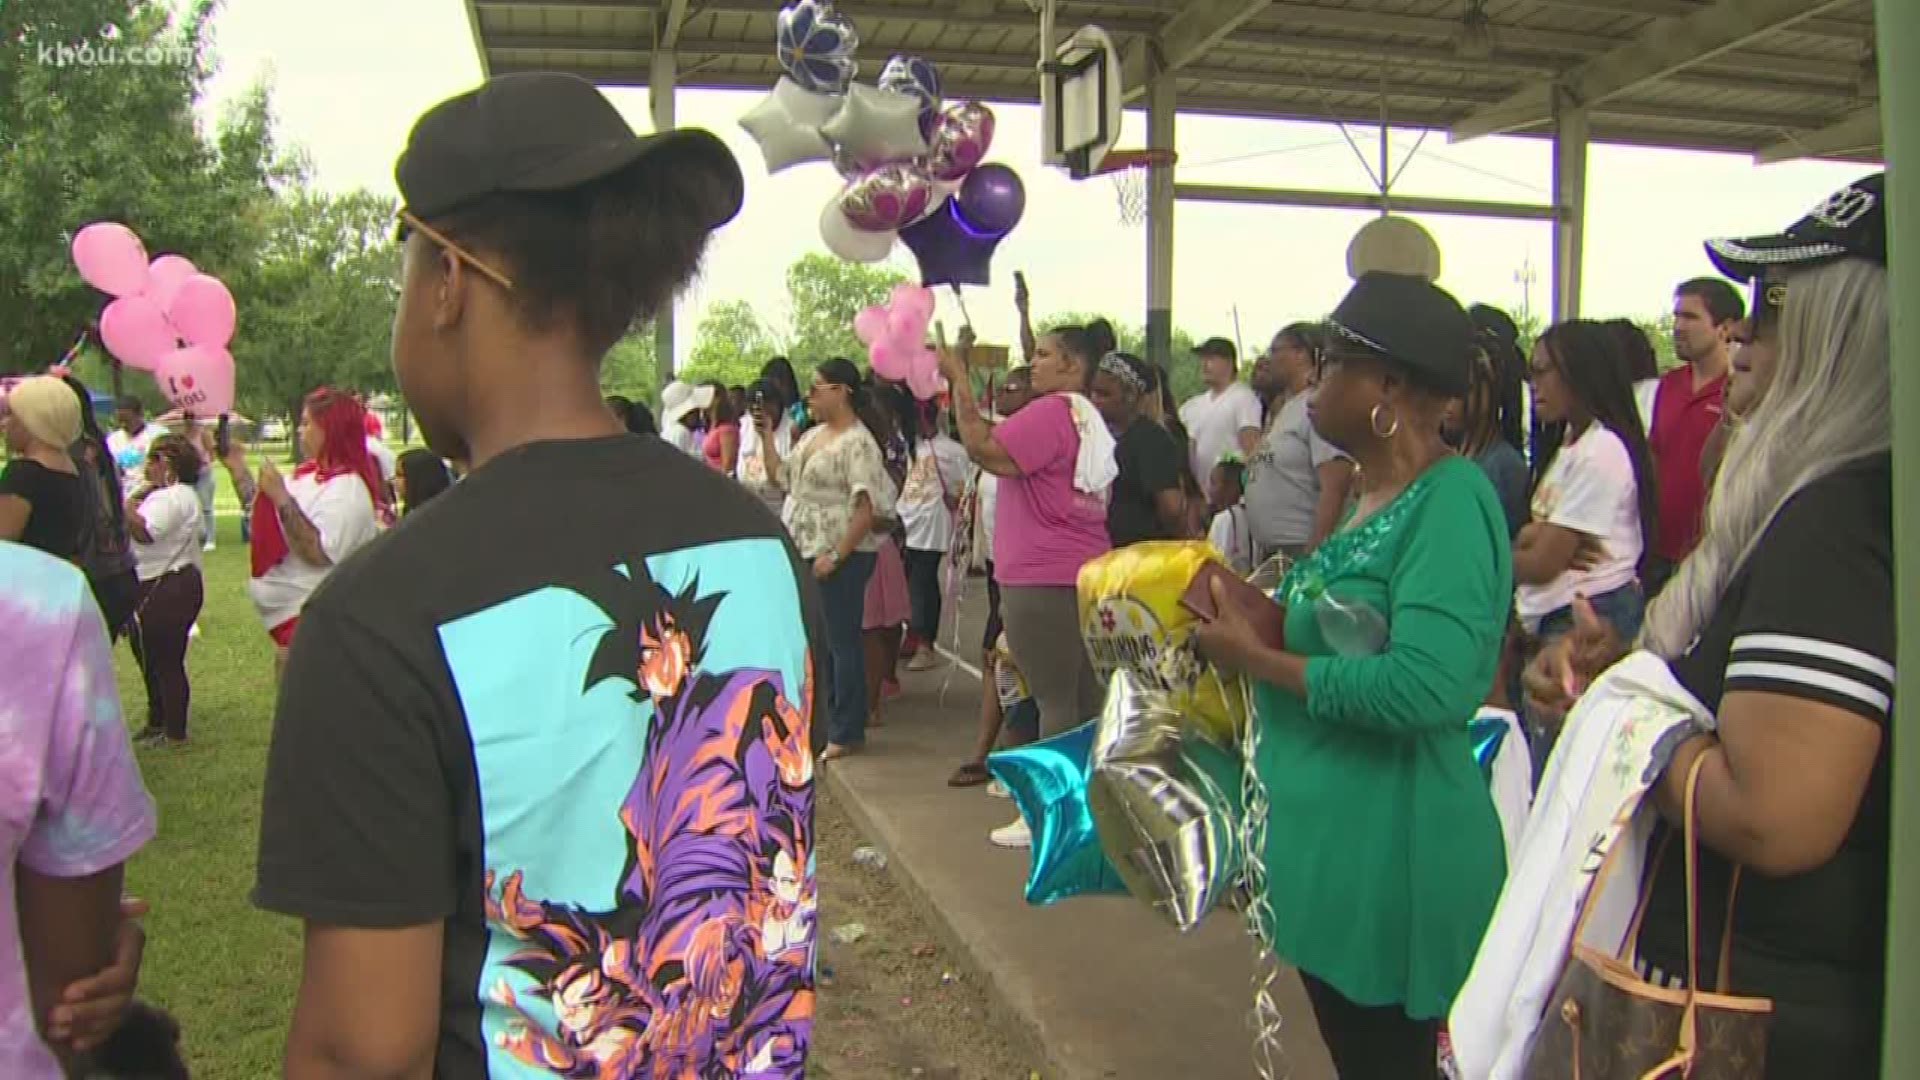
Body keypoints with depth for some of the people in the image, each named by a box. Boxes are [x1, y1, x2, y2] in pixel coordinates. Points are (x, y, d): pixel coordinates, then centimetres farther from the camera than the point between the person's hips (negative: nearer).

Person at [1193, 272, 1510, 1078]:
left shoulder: (1451, 499, -20)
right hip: (1328, 837, 9)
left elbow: (1428, 685, -31)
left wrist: (1256, 658, -21)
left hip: (1386, 851, -9)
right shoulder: (1379, 494, 9)